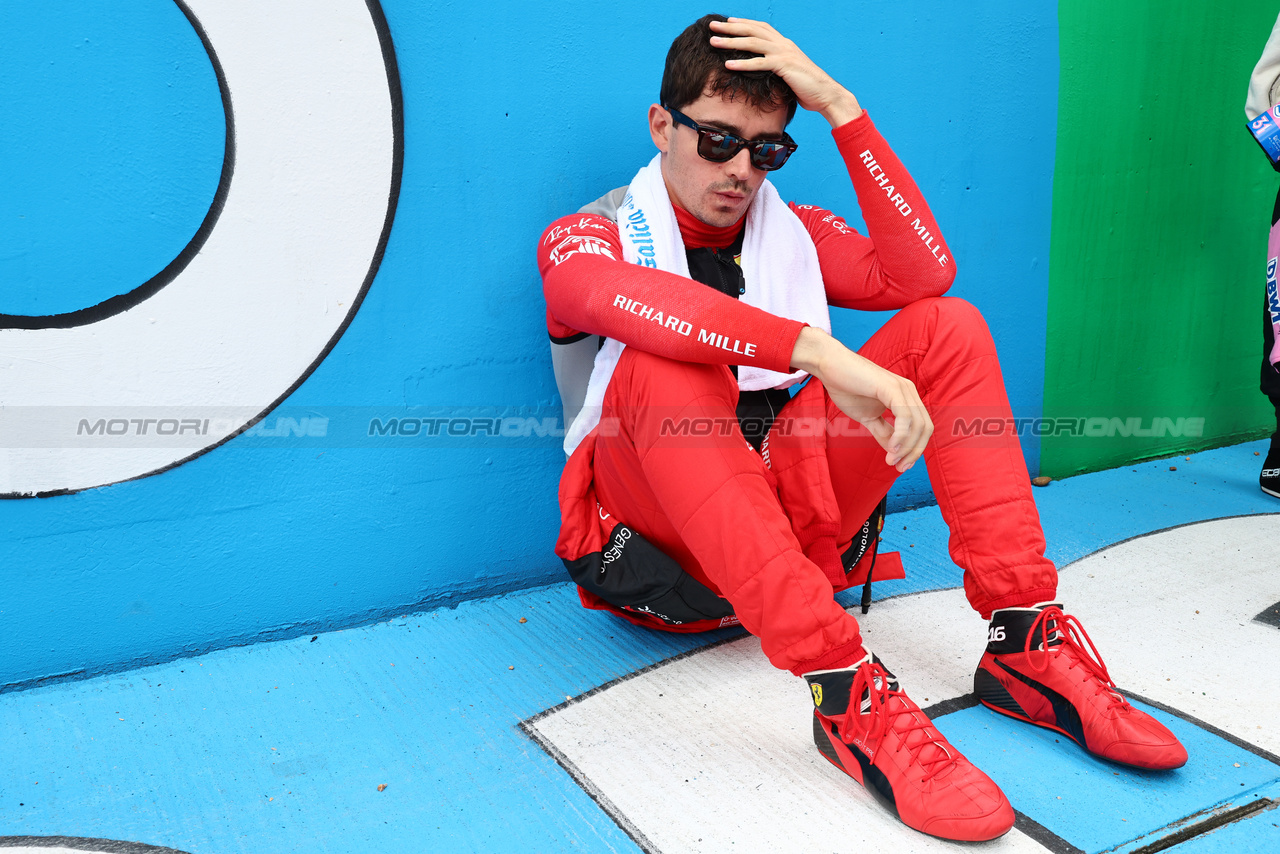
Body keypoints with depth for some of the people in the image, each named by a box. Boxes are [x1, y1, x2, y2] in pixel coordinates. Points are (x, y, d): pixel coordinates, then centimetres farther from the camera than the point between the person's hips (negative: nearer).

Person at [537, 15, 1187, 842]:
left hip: (793, 516, 4)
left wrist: (841, 108, -7)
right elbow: (613, 295, -28)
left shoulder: (792, 230, 14)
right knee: (664, 363, -34)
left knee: (948, 328, -8)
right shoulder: (584, 237, -1)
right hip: (661, 539, -4)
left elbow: (923, 274, -5)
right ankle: (846, 693, -40)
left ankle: (1025, 646, -17)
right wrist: (821, 354, -41)